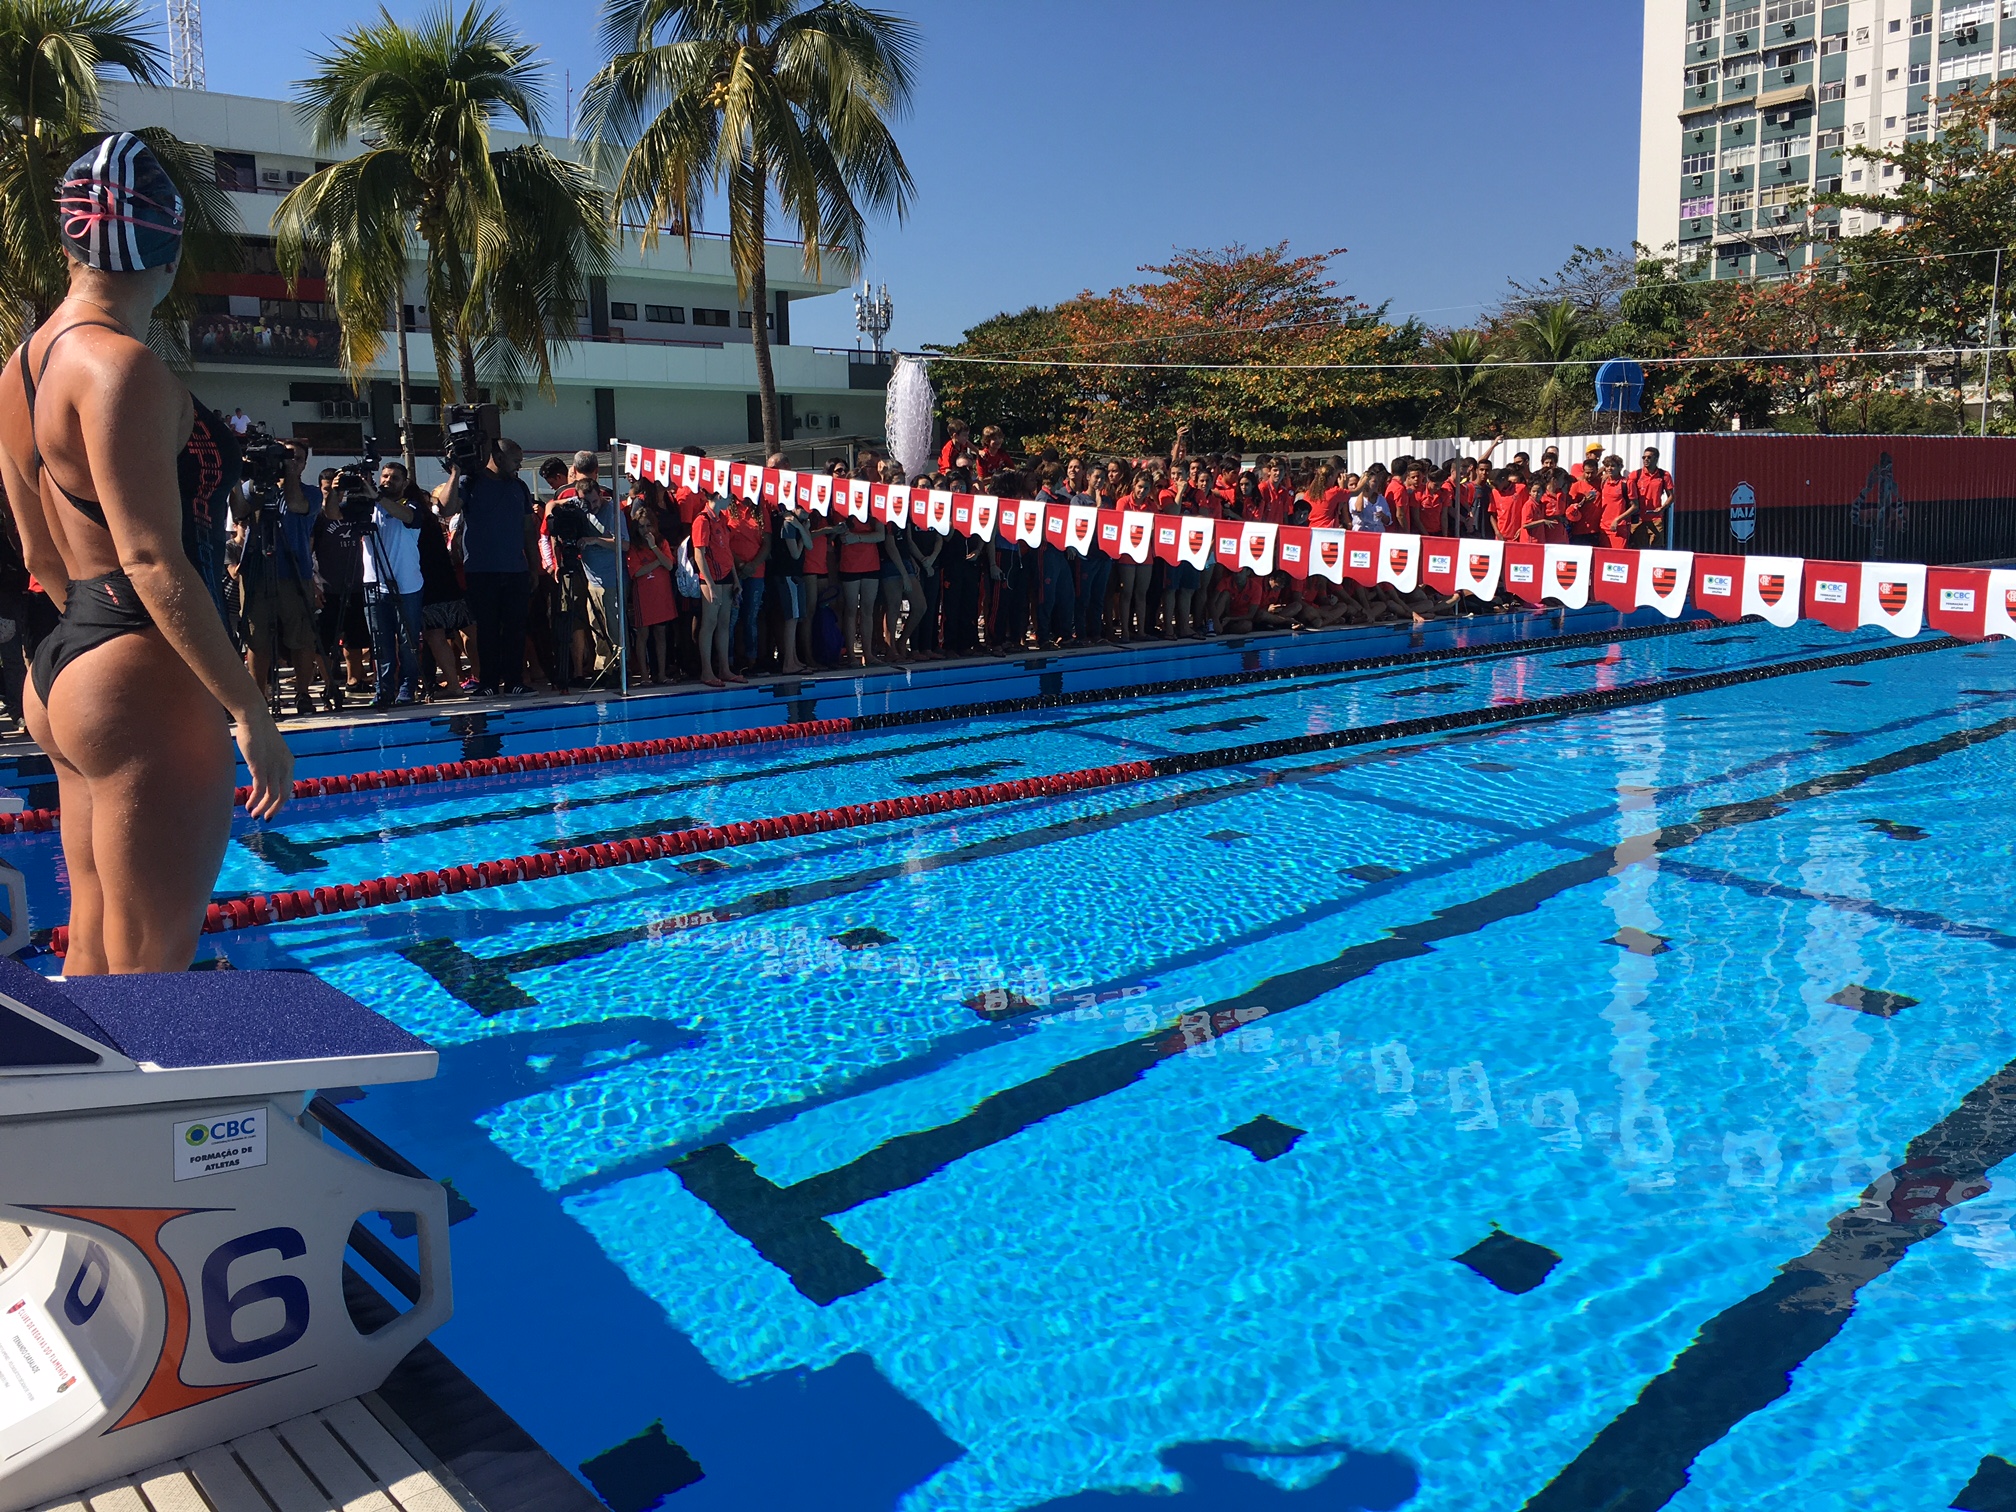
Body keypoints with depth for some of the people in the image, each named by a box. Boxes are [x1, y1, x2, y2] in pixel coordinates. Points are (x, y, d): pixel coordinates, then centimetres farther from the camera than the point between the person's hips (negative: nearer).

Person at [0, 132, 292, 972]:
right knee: (151, 967, -3)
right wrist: (249, 711, -18)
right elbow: (153, 562, -20)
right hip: (143, 684, -10)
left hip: (68, 667, 10)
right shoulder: (120, 366, -14)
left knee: (92, 955, 18)